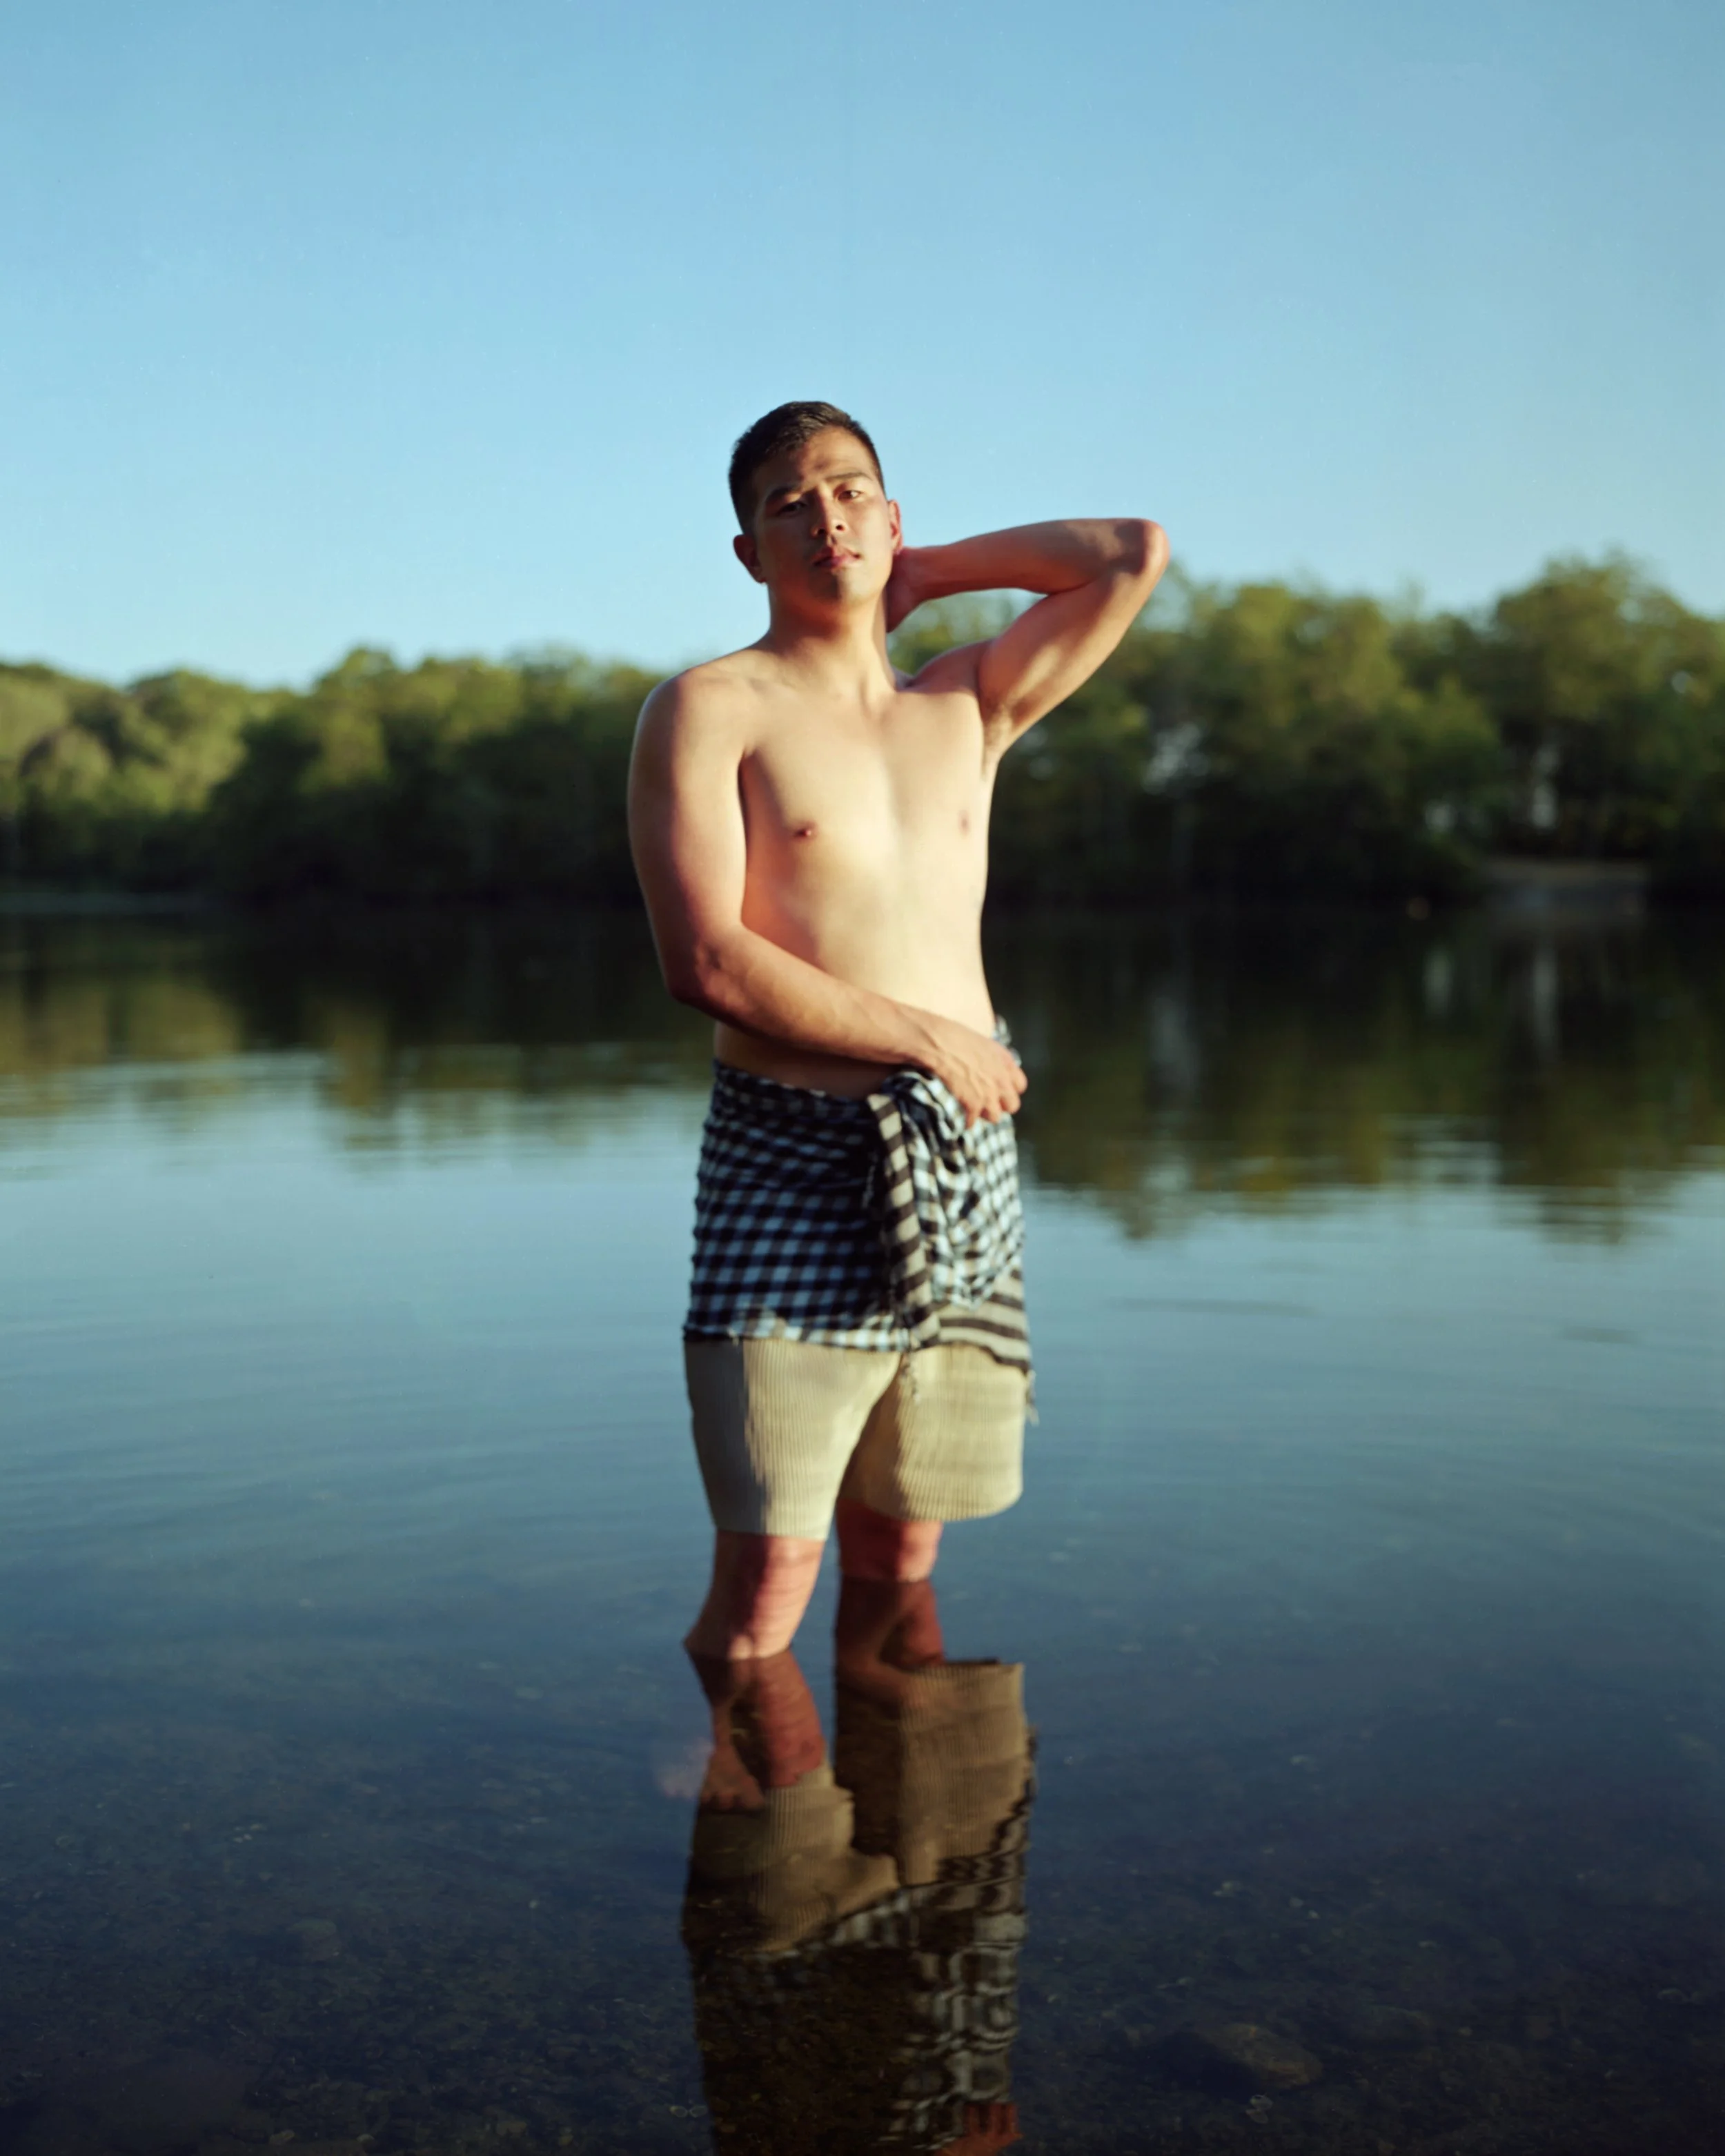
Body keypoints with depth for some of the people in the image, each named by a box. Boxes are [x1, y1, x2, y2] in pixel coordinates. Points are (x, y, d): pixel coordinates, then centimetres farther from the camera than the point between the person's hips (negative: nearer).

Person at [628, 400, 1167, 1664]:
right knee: (764, 1587, -8)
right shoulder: (709, 710, 2)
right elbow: (704, 961, -10)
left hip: (962, 1176, 5)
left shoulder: (966, 707, 17)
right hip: (792, 1168, -4)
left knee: (899, 1570, 11)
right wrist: (928, 1038, -7)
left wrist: (921, 576, 17)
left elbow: (1138, 556, 13)